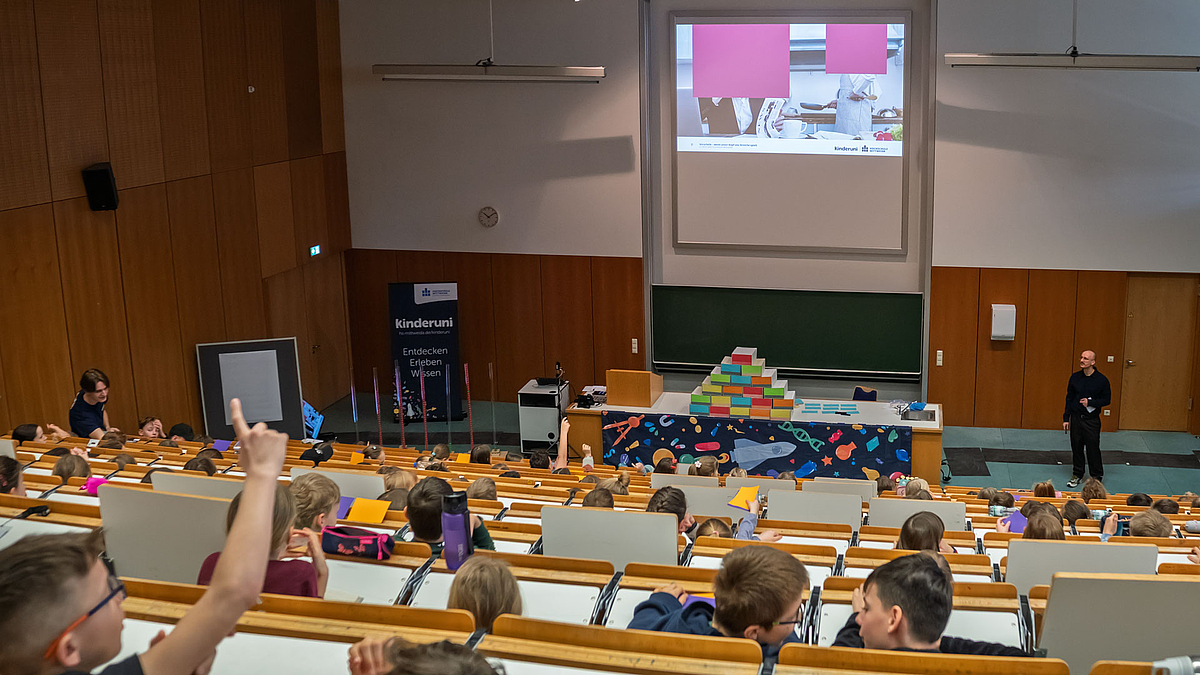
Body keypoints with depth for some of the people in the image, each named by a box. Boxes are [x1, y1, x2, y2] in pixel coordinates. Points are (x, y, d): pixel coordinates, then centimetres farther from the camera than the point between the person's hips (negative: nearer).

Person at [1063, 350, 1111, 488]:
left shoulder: (1101, 380, -8)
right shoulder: (1075, 377, 2)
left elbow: (1107, 399, -2)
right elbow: (1069, 398, 8)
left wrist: (1090, 402, -16)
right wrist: (1066, 418, 6)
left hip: (1092, 419, -3)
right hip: (1076, 418, 3)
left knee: (1093, 448, 0)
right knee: (1076, 447, 9)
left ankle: (1097, 476, 14)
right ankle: (1077, 475, 22)